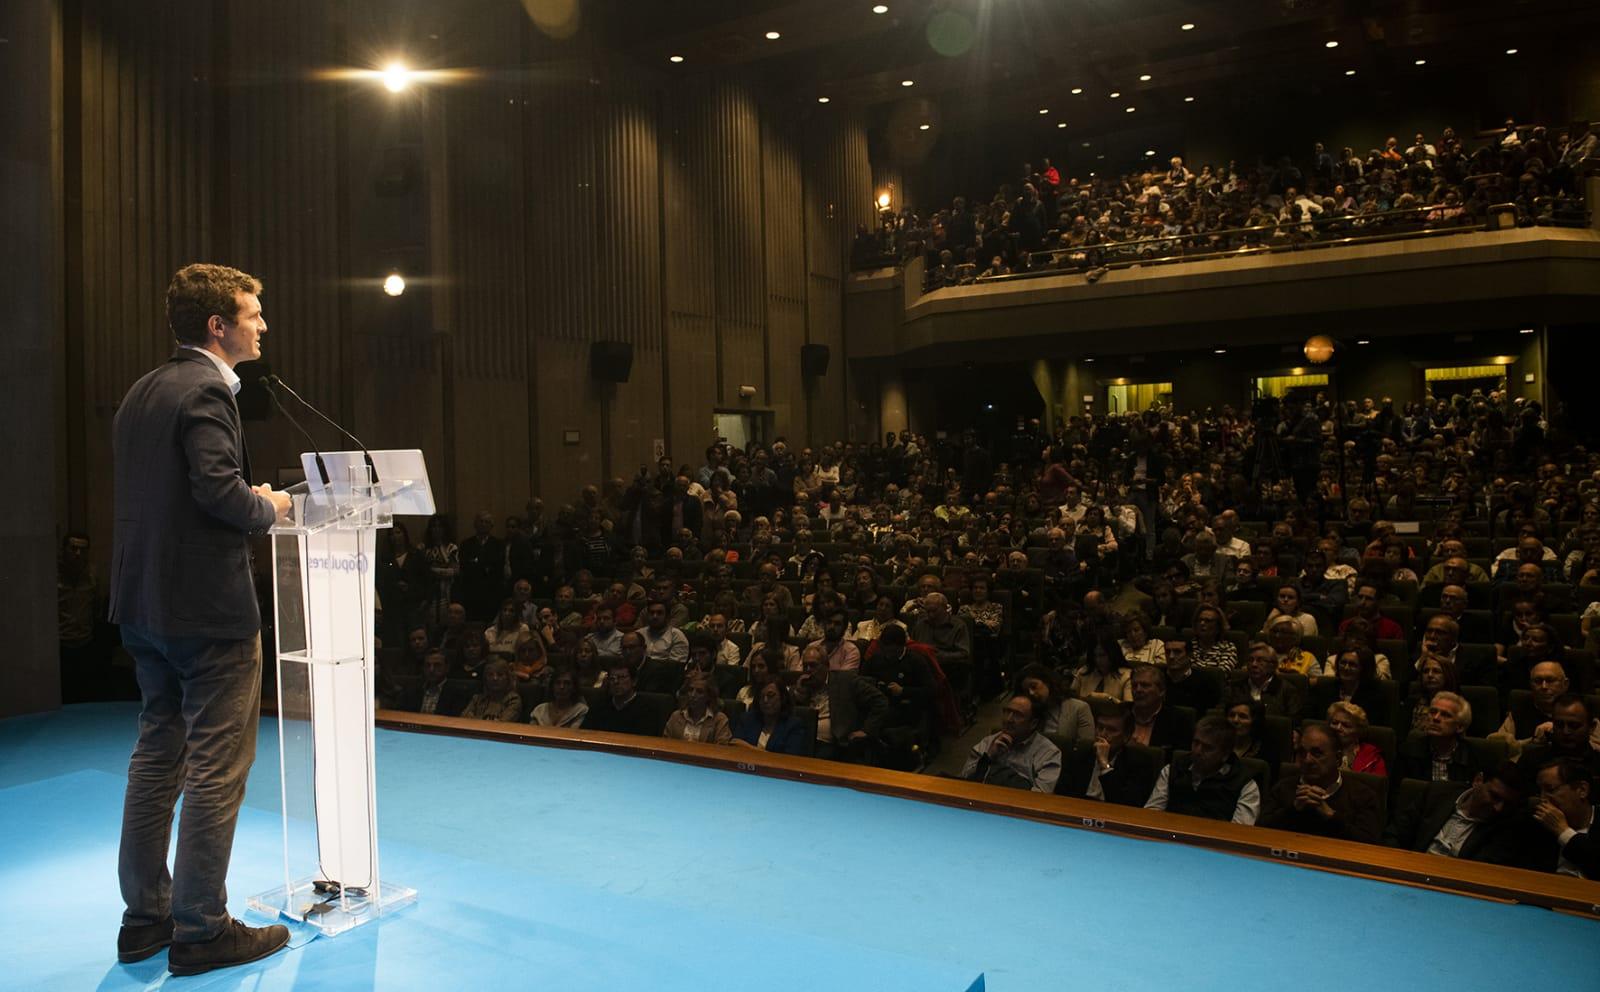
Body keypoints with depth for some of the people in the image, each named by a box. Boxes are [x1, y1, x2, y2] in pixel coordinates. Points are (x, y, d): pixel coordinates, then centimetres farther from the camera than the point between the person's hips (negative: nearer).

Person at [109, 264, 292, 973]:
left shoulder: (141, 391, 13)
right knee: (216, 769, 1)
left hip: (145, 606, 10)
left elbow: (143, 493, 14)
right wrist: (268, 508, -7)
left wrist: (250, 500, 11)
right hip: (206, 607, -10)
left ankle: (145, 916, 29)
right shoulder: (205, 391, -15)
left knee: (158, 755, 18)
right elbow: (219, 488, -26)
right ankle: (201, 929, 11)